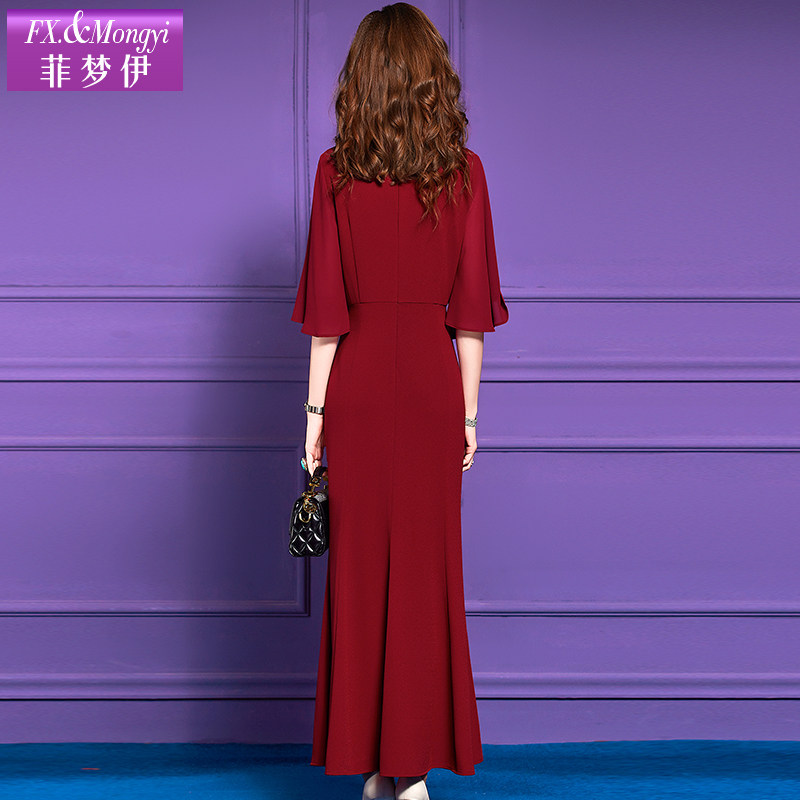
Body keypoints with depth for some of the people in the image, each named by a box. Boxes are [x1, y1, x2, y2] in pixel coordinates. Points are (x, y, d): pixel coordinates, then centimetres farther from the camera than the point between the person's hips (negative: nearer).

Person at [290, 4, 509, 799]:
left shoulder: (337, 172, -5)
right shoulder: (463, 173, -2)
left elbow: (327, 310, -6)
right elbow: (471, 310, -1)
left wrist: (314, 413, 1)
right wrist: (469, 413, 7)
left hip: (359, 383, -1)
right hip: (433, 381, 1)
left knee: (360, 569, 7)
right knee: (427, 567, 7)